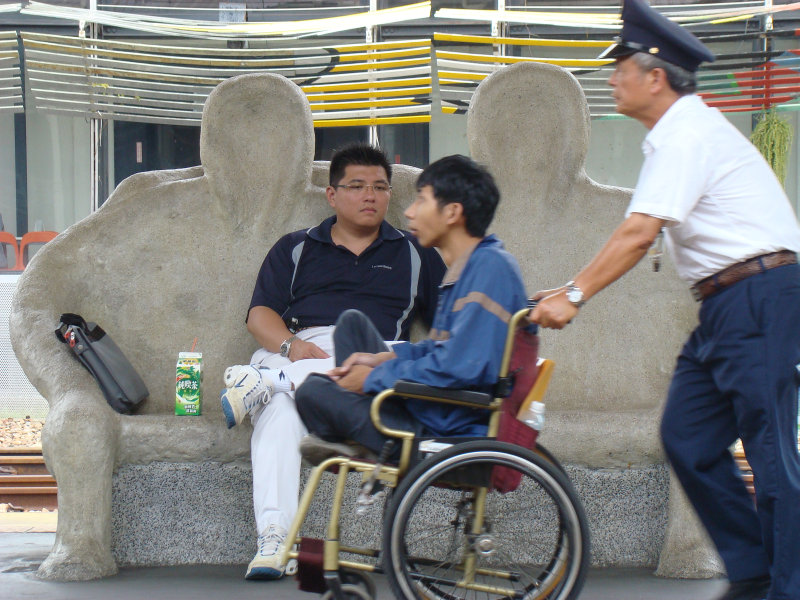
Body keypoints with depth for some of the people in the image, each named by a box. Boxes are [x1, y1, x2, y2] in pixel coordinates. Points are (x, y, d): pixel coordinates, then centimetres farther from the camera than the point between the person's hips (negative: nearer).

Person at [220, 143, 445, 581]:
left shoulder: (414, 255, 25)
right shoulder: (295, 249, 24)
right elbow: (260, 314, 11)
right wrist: (290, 345, -11)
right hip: (293, 348, -1)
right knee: (279, 412, -37)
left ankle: (266, 382, -42)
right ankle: (273, 540, -49)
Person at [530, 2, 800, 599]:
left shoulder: (688, 135, -14)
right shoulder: (676, 134, 18)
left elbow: (639, 234, -21)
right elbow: (637, 233, 21)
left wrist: (575, 296, -20)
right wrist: (573, 286, 19)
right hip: (726, 304, 10)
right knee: (687, 438, 8)